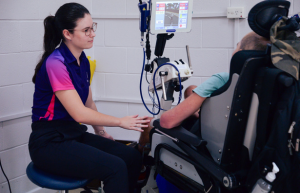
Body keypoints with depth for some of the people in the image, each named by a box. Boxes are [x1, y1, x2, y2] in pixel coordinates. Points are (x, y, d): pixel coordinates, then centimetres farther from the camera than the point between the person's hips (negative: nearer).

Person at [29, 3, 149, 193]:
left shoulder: (82, 60, 7)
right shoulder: (56, 63, -20)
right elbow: (79, 113, -23)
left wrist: (101, 131, 15)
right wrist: (121, 122, -15)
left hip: (75, 134, 8)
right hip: (50, 143, -8)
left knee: (133, 157, -7)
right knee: (115, 167, -25)